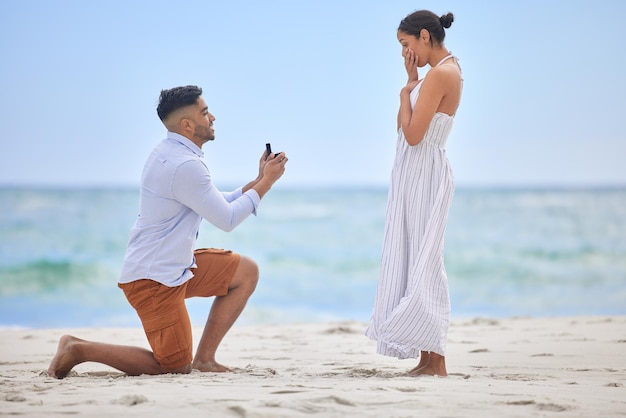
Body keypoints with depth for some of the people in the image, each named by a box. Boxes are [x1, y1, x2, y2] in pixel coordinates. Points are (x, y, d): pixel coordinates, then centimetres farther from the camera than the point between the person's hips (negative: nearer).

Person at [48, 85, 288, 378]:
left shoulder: (172, 155, 11)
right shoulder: (185, 166, -23)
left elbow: (218, 204, 18)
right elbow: (226, 219, -16)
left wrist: (258, 180, 8)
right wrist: (266, 183, -6)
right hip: (154, 278, -10)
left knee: (246, 273, 10)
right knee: (176, 367, -4)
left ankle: (204, 359, 9)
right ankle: (79, 349, 0)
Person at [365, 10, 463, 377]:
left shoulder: (439, 74, -16)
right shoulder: (449, 70, 15)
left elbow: (413, 134, -21)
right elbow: (404, 128, 17)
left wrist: (406, 93, -6)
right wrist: (412, 83, 7)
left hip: (425, 176, -10)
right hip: (414, 175, 10)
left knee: (423, 264, -8)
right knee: (412, 261, 10)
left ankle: (436, 362, -6)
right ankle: (427, 359, 13)